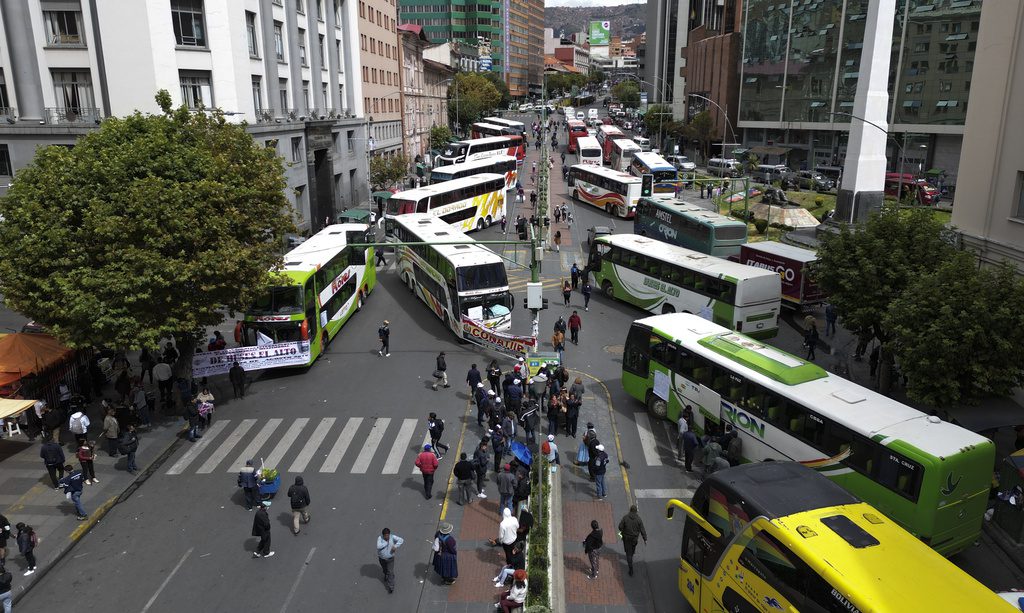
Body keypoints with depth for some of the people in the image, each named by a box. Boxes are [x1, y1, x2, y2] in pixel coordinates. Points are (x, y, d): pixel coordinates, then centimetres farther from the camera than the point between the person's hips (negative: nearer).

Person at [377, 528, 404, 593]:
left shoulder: (392, 537, -18)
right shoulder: (380, 538, -21)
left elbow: (401, 540, -23)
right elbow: (379, 546, -36)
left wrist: (395, 546, -34)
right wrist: (387, 542, -32)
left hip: (390, 559, -2)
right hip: (382, 558, 2)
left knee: (390, 572, -4)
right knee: (384, 570, 28)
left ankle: (391, 587, 5)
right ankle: (386, 575, 60)